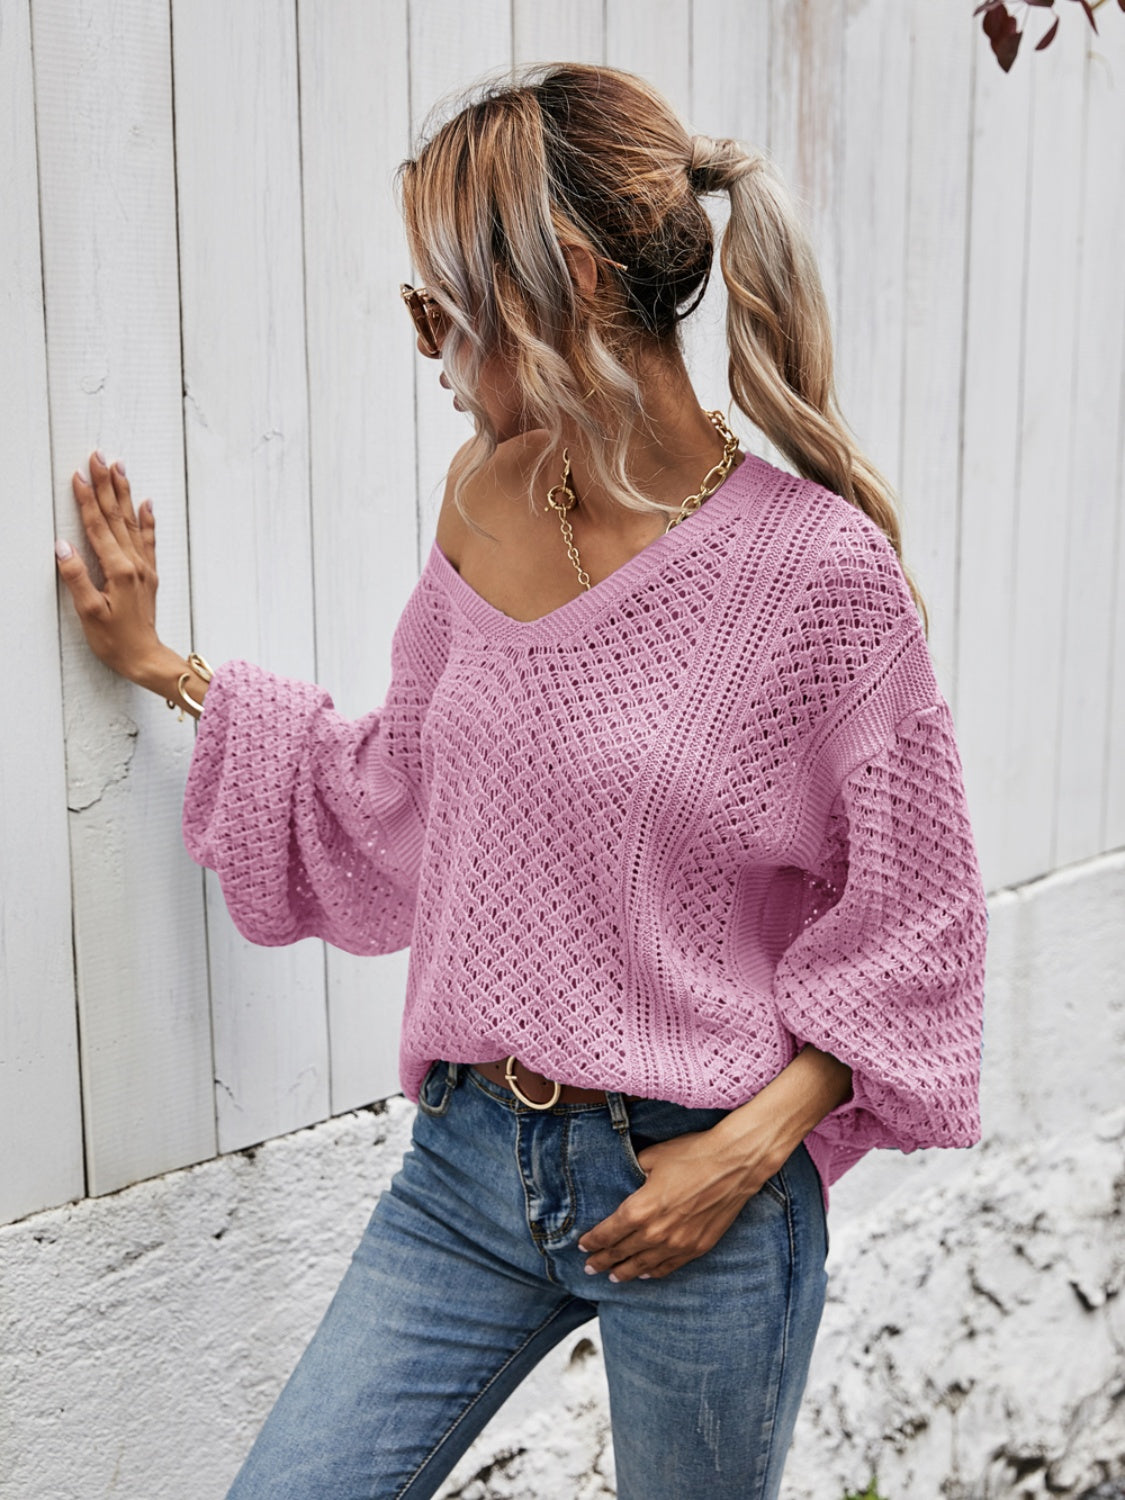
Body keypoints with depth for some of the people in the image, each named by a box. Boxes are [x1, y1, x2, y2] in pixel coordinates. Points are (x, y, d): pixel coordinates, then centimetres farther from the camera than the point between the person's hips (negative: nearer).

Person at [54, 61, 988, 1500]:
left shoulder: (821, 567, -17)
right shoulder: (484, 498, 0)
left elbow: (911, 924, -8)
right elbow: (395, 796, 14)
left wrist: (748, 1150, -15)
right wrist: (163, 664, 17)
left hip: (703, 1192, -4)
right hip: (470, 1158, 5)